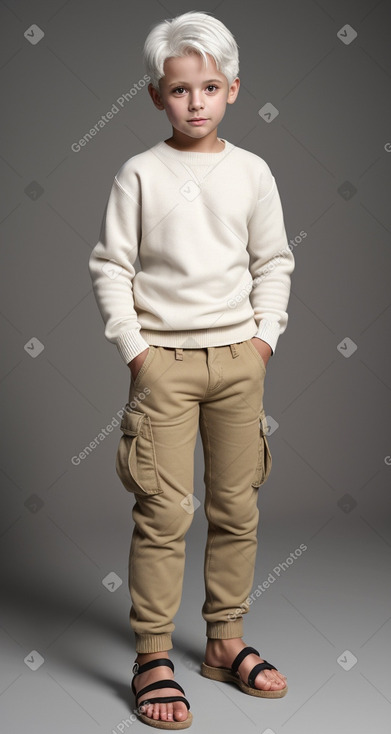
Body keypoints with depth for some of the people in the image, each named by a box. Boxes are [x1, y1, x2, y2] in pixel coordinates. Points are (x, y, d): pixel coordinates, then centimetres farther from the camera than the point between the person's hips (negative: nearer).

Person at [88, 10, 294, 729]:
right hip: (163, 357, -3)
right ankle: (152, 659, 7)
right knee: (164, 511, -5)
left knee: (236, 507, 9)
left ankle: (226, 640, 24)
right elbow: (110, 266, -1)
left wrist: (264, 335, 2)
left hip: (238, 355, 3)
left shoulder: (251, 172, 6)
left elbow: (274, 262, 11)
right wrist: (134, 347, -6)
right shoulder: (140, 173, -1)